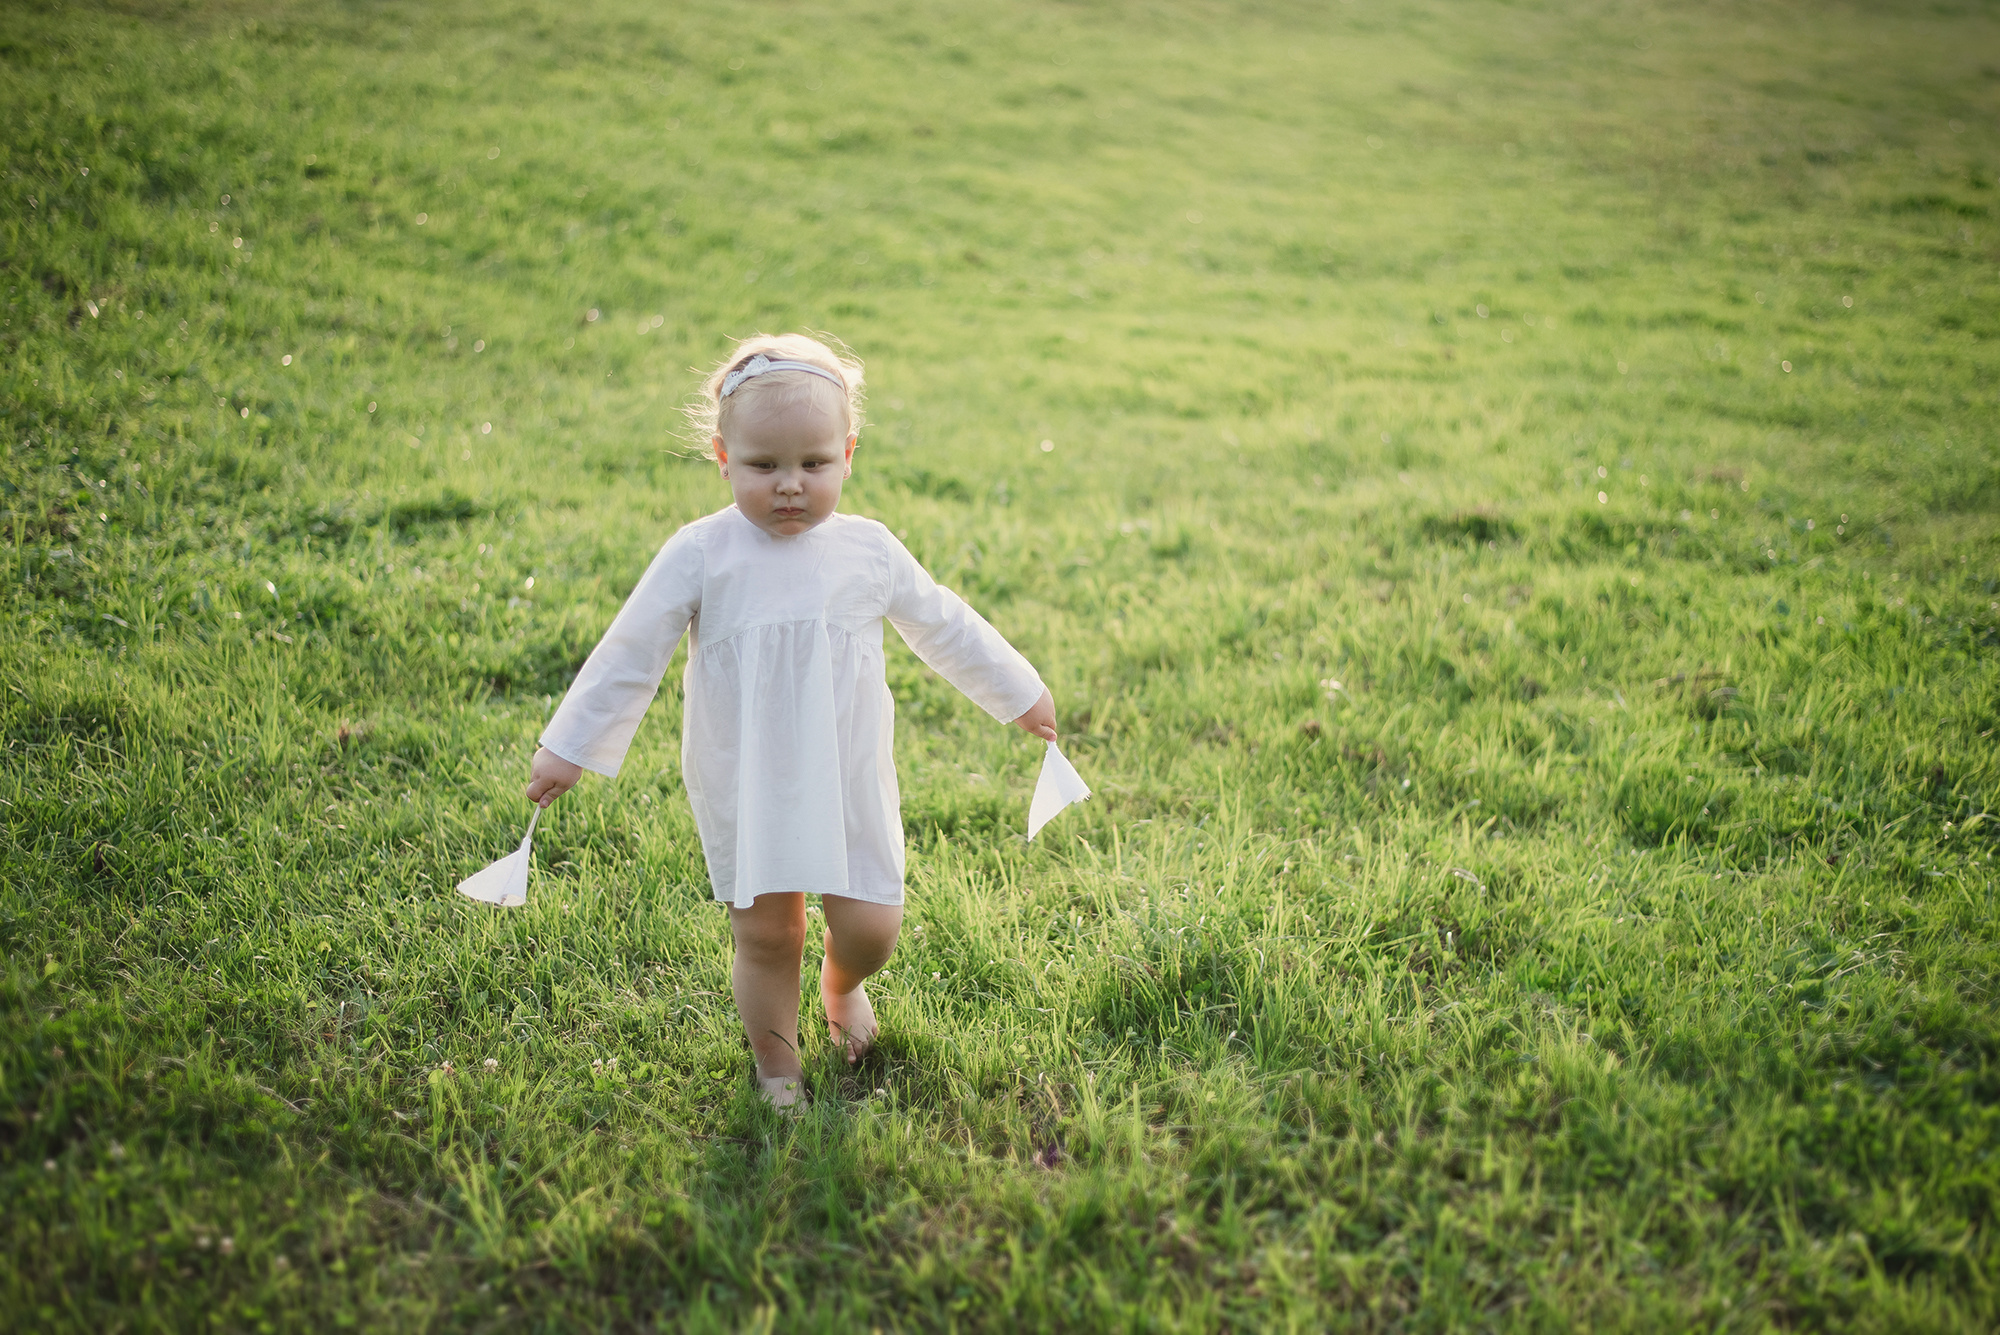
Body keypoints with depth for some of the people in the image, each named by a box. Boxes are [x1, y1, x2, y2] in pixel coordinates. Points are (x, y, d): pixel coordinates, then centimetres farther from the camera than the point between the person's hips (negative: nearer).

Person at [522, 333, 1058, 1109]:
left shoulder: (868, 550, -2)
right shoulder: (701, 555, -9)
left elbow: (945, 629, 11)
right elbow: (630, 653, -4)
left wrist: (1020, 696, 20)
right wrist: (569, 749, -3)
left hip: (849, 784, 2)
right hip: (743, 790, -1)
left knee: (872, 927, 1)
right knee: (765, 936, 7)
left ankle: (842, 984, 38)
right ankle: (777, 1071, 32)